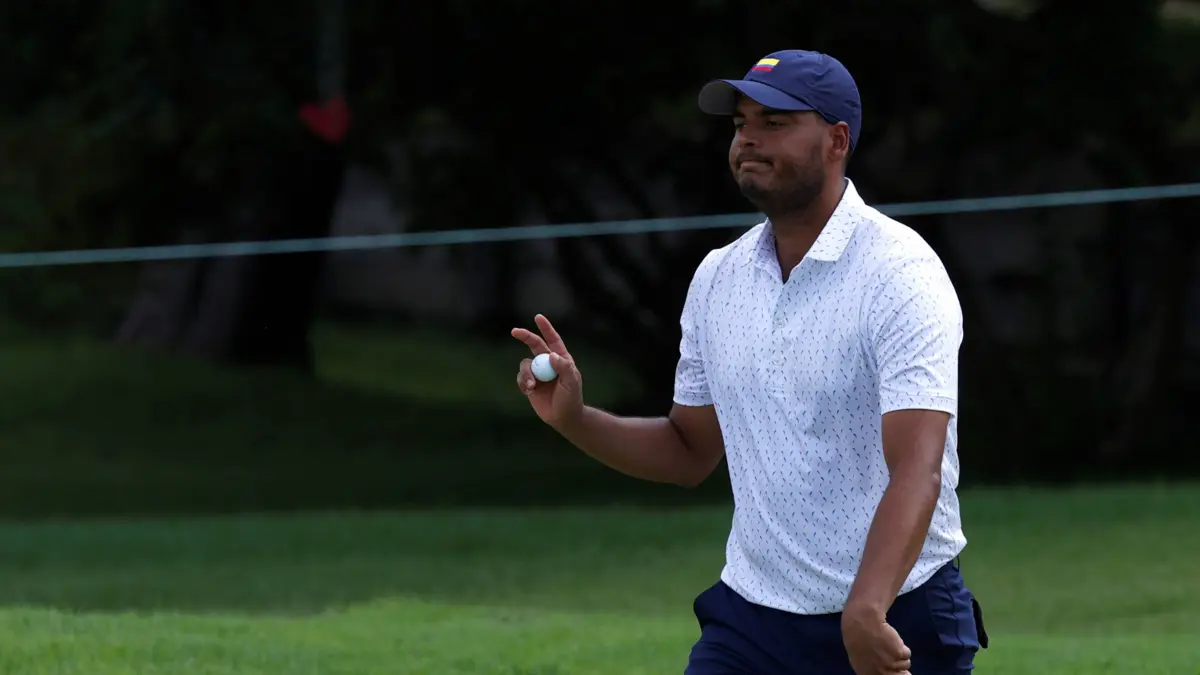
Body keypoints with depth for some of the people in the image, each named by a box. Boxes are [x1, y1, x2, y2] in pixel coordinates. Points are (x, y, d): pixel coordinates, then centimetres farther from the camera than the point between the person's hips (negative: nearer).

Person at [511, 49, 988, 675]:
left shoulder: (900, 274, -14)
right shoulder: (717, 277, 8)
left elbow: (917, 470, -24)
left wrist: (866, 612, -38)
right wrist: (574, 419, 2)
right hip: (750, 617, 5)